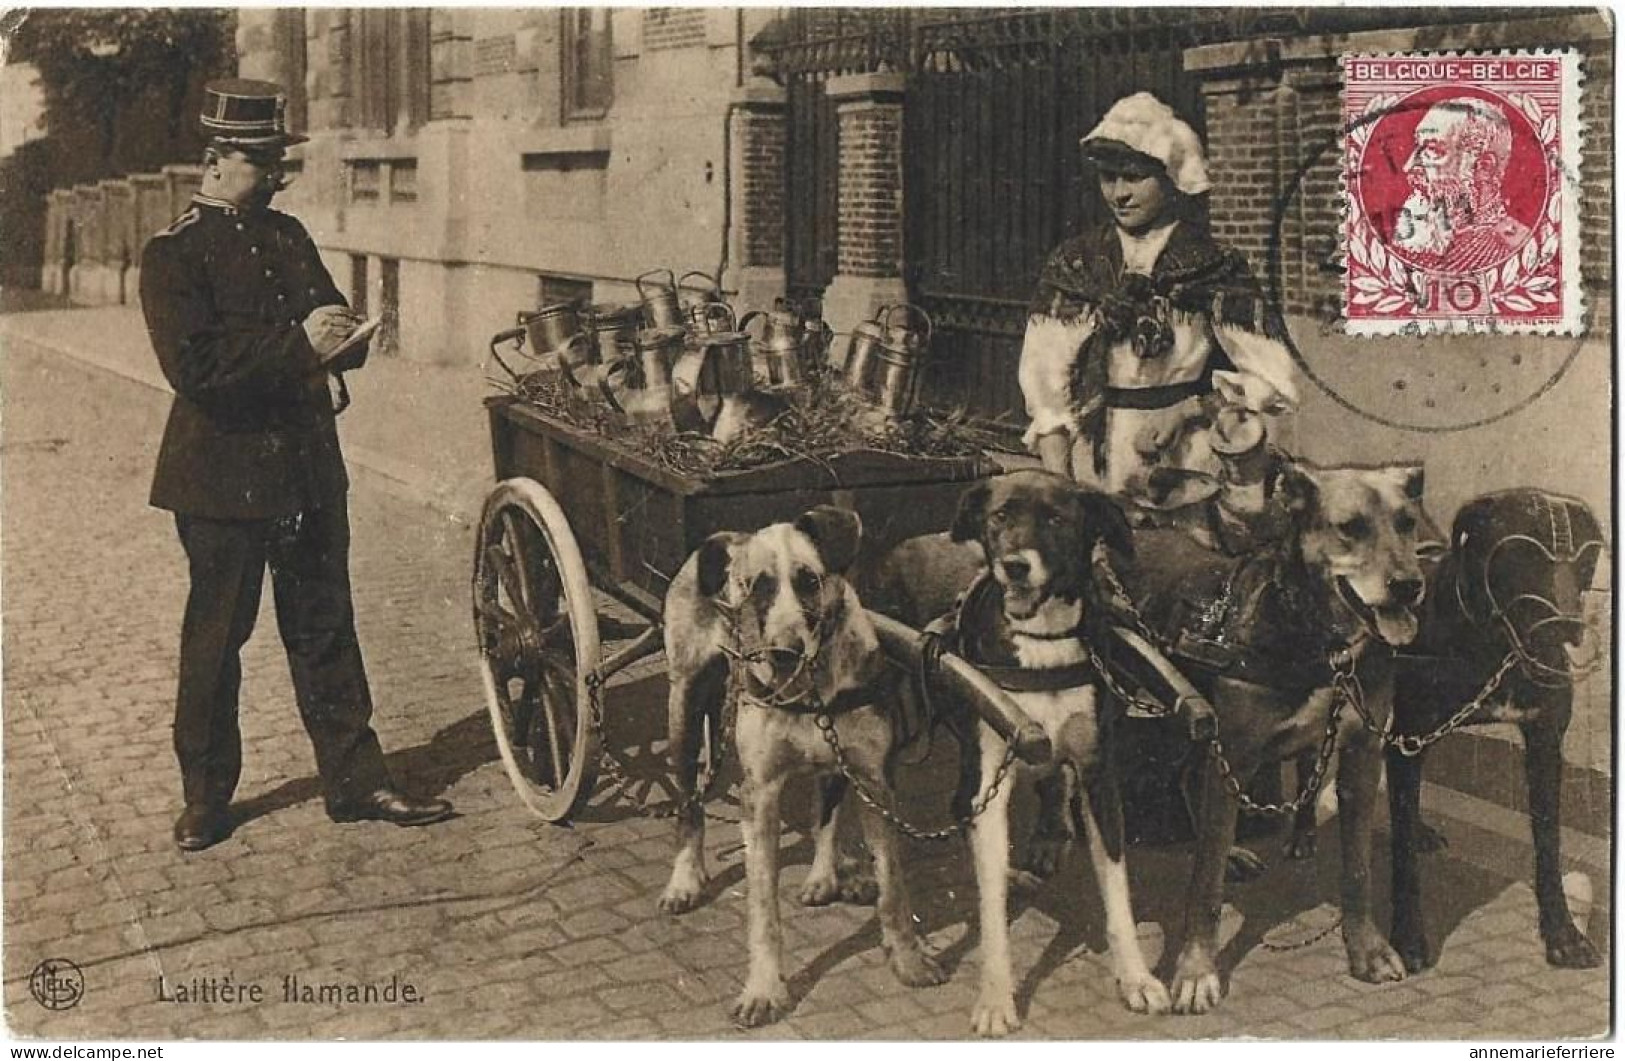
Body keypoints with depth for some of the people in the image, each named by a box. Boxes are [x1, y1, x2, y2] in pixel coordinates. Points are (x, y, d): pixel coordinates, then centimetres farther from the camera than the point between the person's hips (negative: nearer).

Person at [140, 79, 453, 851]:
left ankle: (355, 781, 19)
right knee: (215, 637, 6)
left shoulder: (287, 236, 13)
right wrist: (296, 342, -22)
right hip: (225, 475, -6)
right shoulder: (174, 253, -8)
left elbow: (341, 334, 14)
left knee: (324, 628, 11)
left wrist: (338, 341, -10)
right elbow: (193, 367, -20)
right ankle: (204, 797, 21)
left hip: (308, 464, 6)